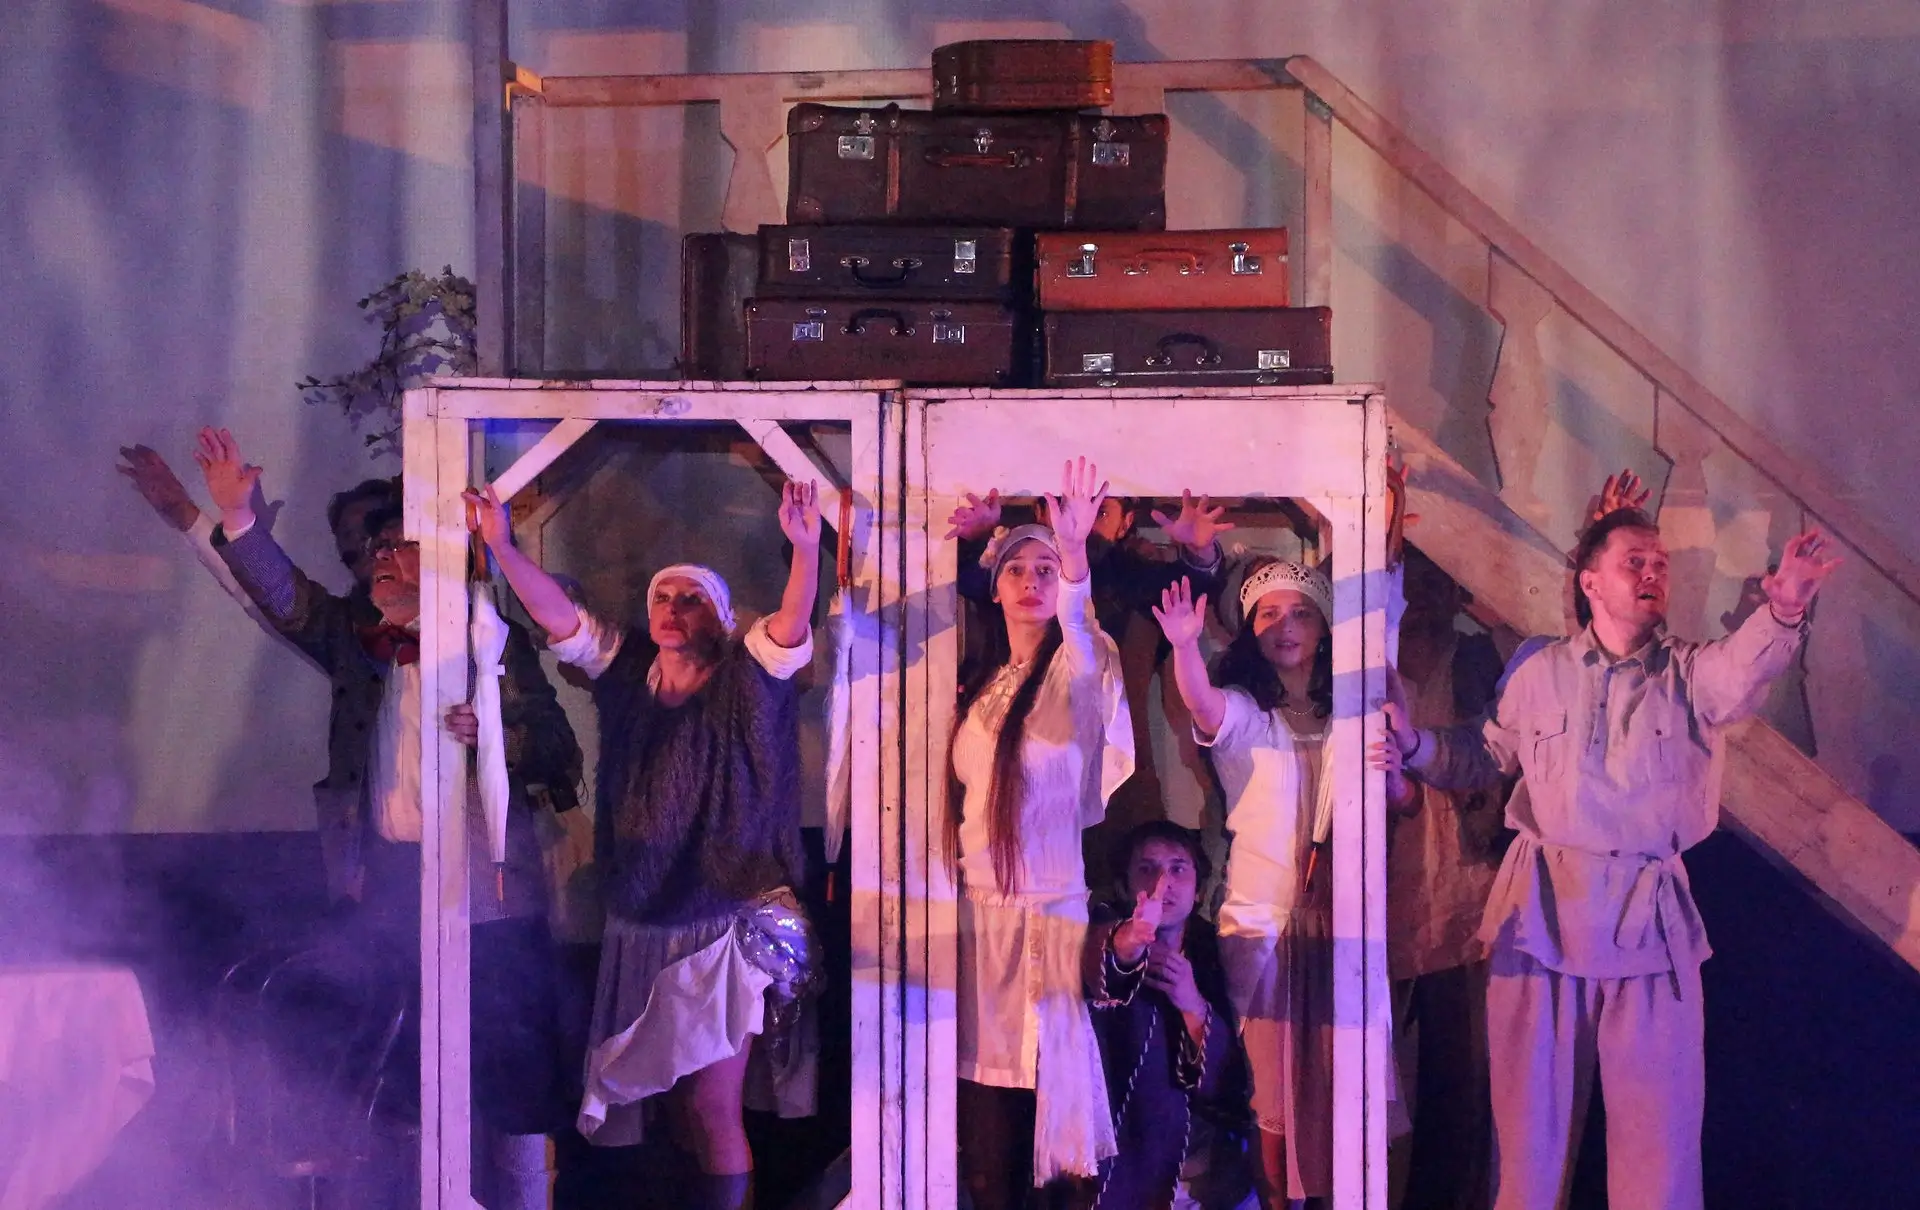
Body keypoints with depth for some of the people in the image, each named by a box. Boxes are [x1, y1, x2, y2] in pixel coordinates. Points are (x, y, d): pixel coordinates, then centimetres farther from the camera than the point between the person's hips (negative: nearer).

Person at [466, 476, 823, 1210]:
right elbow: (557, 614, -2)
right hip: (641, 925, 5)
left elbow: (793, 622, -22)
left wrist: (805, 548, -40)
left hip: (728, 923, -5)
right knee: (666, 1099, 12)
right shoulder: (625, 670, 5)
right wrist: (502, 546, -15)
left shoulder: (745, 679, -7)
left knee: (713, 1106, -4)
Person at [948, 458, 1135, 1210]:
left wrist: (1075, 559, -42)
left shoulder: (1071, 674, -2)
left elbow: (1088, 664, -27)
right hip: (977, 920, 5)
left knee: (1050, 1112, -7)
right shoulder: (977, 687, 15)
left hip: (1050, 917, -5)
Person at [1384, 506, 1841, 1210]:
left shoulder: (1690, 672, 3)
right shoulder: (1538, 673, 9)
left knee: (1659, 1129, 0)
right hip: (1542, 910, 1)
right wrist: (1416, 747, 4)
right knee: (1531, 1113, 7)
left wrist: (1783, 612, -41)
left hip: (1649, 919, -1)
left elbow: (1743, 669, -20)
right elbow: (1488, 756, 22)